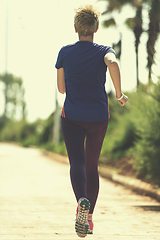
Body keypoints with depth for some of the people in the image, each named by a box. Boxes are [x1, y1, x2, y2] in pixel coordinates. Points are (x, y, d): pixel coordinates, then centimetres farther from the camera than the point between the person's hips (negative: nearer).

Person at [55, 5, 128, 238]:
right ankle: (89, 218, 16)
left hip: (71, 116, -1)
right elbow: (113, 63, -28)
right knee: (92, 166, 14)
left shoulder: (65, 52, 1)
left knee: (77, 163, -7)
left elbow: (61, 88, 5)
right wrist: (119, 93, -18)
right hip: (99, 117, 1)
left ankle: (82, 201, -37)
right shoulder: (104, 51, -3)